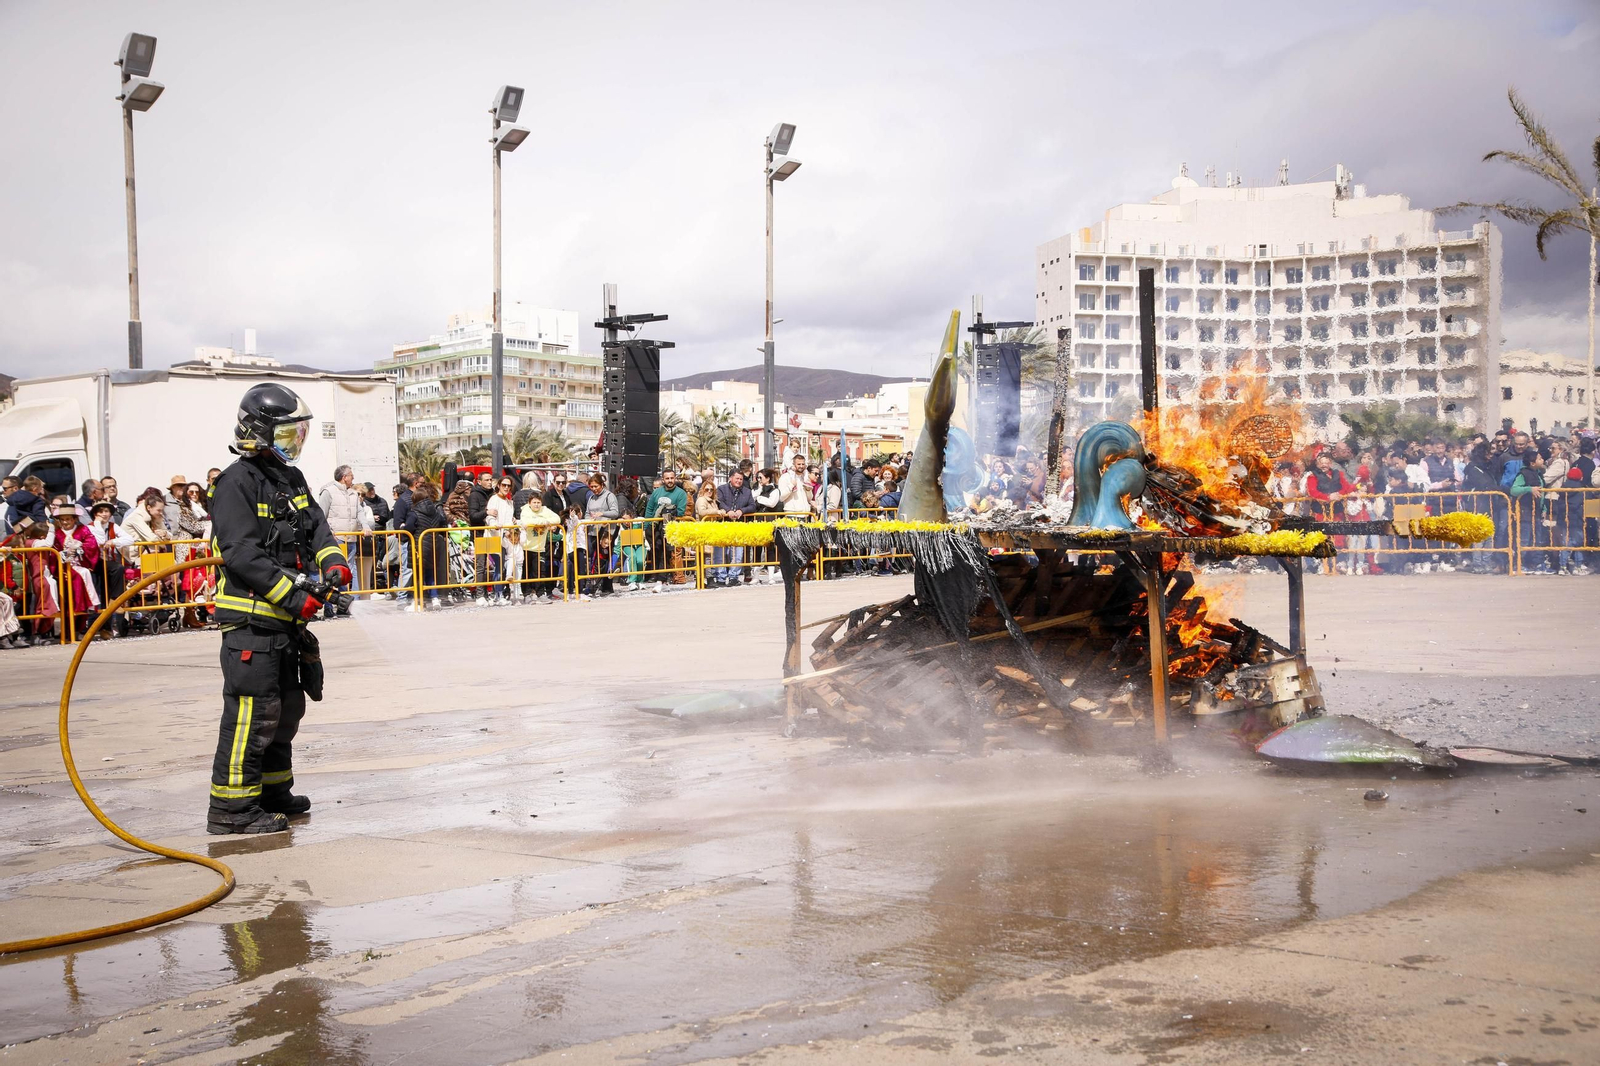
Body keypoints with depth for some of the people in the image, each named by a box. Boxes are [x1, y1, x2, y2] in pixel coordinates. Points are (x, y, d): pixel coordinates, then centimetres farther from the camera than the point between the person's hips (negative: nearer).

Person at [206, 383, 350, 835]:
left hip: (286, 619, 10)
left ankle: (273, 792, 32)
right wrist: (292, 595, -24)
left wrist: (332, 560, -7)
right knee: (253, 710, -9)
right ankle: (231, 807, -2)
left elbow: (316, 526, 15)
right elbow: (242, 555, -21)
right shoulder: (237, 483, -14)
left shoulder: (292, 479, 14)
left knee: (286, 707, 18)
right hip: (250, 617, -10)